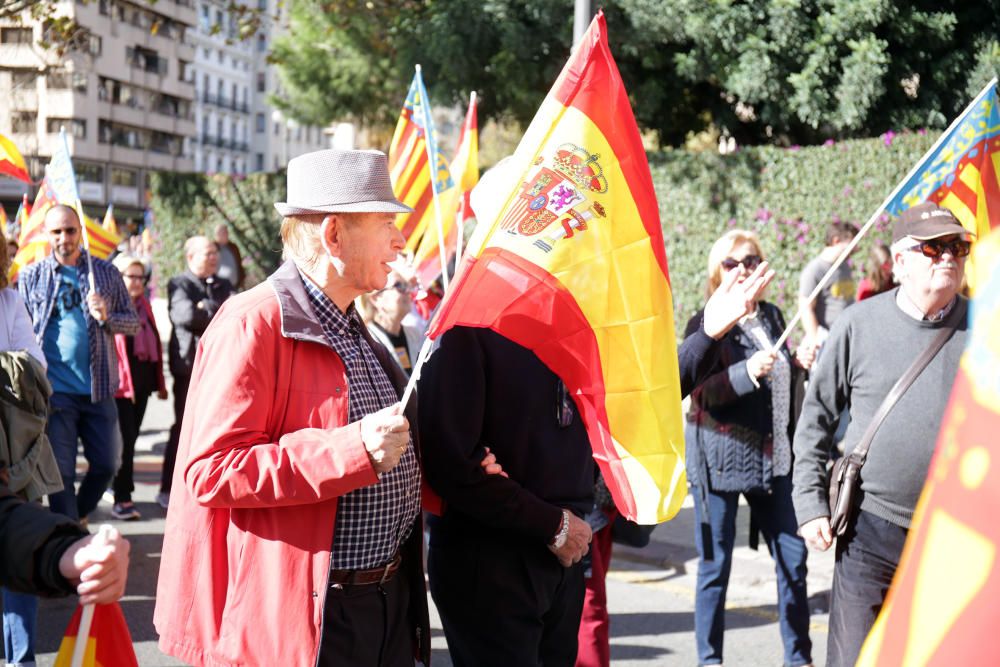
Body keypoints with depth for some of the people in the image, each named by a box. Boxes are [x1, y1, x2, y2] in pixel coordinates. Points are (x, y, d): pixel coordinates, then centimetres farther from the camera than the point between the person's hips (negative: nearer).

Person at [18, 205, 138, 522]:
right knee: (61, 472, 0)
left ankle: (78, 516, 32)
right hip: (55, 391, -2)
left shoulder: (106, 272, 7)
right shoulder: (31, 276, 4)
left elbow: (133, 322, 9)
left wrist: (106, 317, -13)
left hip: (99, 389, 2)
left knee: (106, 464, 6)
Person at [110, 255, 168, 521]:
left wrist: (160, 382, 18)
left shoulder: (143, 305, 15)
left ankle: (120, 487, 23)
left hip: (143, 381, 7)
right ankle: (122, 499, -2)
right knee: (125, 440, -7)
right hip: (120, 384, -7)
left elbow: (154, 343, 18)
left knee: (130, 437, 12)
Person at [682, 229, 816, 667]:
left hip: (772, 456, 5)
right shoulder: (704, 324, -4)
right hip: (721, 457, -5)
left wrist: (797, 364, 3)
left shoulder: (772, 316, 12)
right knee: (716, 565, 2)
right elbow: (702, 393, -14)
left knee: (793, 556, 6)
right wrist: (747, 372, -27)